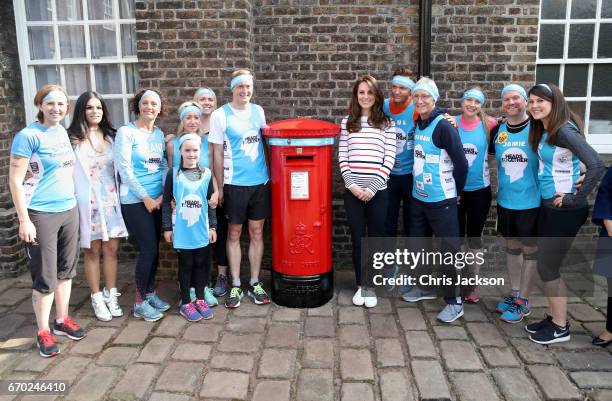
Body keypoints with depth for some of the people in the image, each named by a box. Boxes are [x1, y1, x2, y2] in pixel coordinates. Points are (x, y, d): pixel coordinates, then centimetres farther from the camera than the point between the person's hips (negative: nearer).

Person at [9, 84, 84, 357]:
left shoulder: (63, 132, 8)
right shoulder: (28, 136, -12)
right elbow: (15, 180, -14)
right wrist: (24, 220, -17)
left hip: (69, 210, 7)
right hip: (40, 215, -6)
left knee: (65, 270, 15)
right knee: (45, 277, 2)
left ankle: (61, 320, 31)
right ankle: (43, 332, 18)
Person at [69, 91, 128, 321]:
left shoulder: (111, 136, 8)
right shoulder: (73, 139, -5)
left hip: (111, 199, 3)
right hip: (88, 202, -3)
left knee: (111, 249, 7)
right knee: (92, 251, 5)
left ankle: (111, 295, 19)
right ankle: (97, 299, 17)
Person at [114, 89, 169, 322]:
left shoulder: (159, 134, 11)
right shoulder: (126, 132, -7)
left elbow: (164, 166, 9)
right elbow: (124, 169, -12)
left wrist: (162, 195, -4)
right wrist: (145, 197, -11)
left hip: (157, 200, 6)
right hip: (135, 201, -6)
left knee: (154, 249, 10)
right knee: (148, 250, -6)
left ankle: (150, 293, 27)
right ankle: (140, 302, 9)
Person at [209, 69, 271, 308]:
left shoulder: (258, 111, 7)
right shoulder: (220, 115, -5)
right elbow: (218, 154, -4)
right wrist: (219, 187, -4)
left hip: (260, 181, 4)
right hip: (235, 183, -3)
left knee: (257, 232, 8)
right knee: (234, 234, 6)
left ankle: (255, 284, 19)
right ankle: (235, 286, 16)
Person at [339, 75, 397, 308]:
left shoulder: (387, 124, 3)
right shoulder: (347, 122, 7)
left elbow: (389, 160, -3)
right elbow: (342, 157, 3)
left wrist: (372, 187, -11)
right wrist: (352, 185, -9)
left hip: (377, 191, -1)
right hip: (352, 191, 1)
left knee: (375, 239, 6)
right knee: (357, 239, 8)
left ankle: (371, 286, 21)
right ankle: (360, 285, 22)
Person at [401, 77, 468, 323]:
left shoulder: (443, 126, -15)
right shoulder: (418, 125, 7)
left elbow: (461, 163, -15)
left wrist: (456, 191, -4)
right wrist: (419, 183, 15)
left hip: (441, 200, -8)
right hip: (418, 197, 8)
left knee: (448, 249, 0)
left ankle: (454, 301, 13)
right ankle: (424, 287, 37)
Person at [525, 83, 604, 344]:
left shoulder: (564, 131, -19)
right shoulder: (542, 132, 7)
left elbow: (597, 165, -28)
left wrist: (576, 198, -21)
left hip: (565, 210, -9)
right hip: (548, 206, 9)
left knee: (547, 268, 1)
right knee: (547, 266, 15)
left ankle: (561, 328, 18)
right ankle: (555, 318, 31)